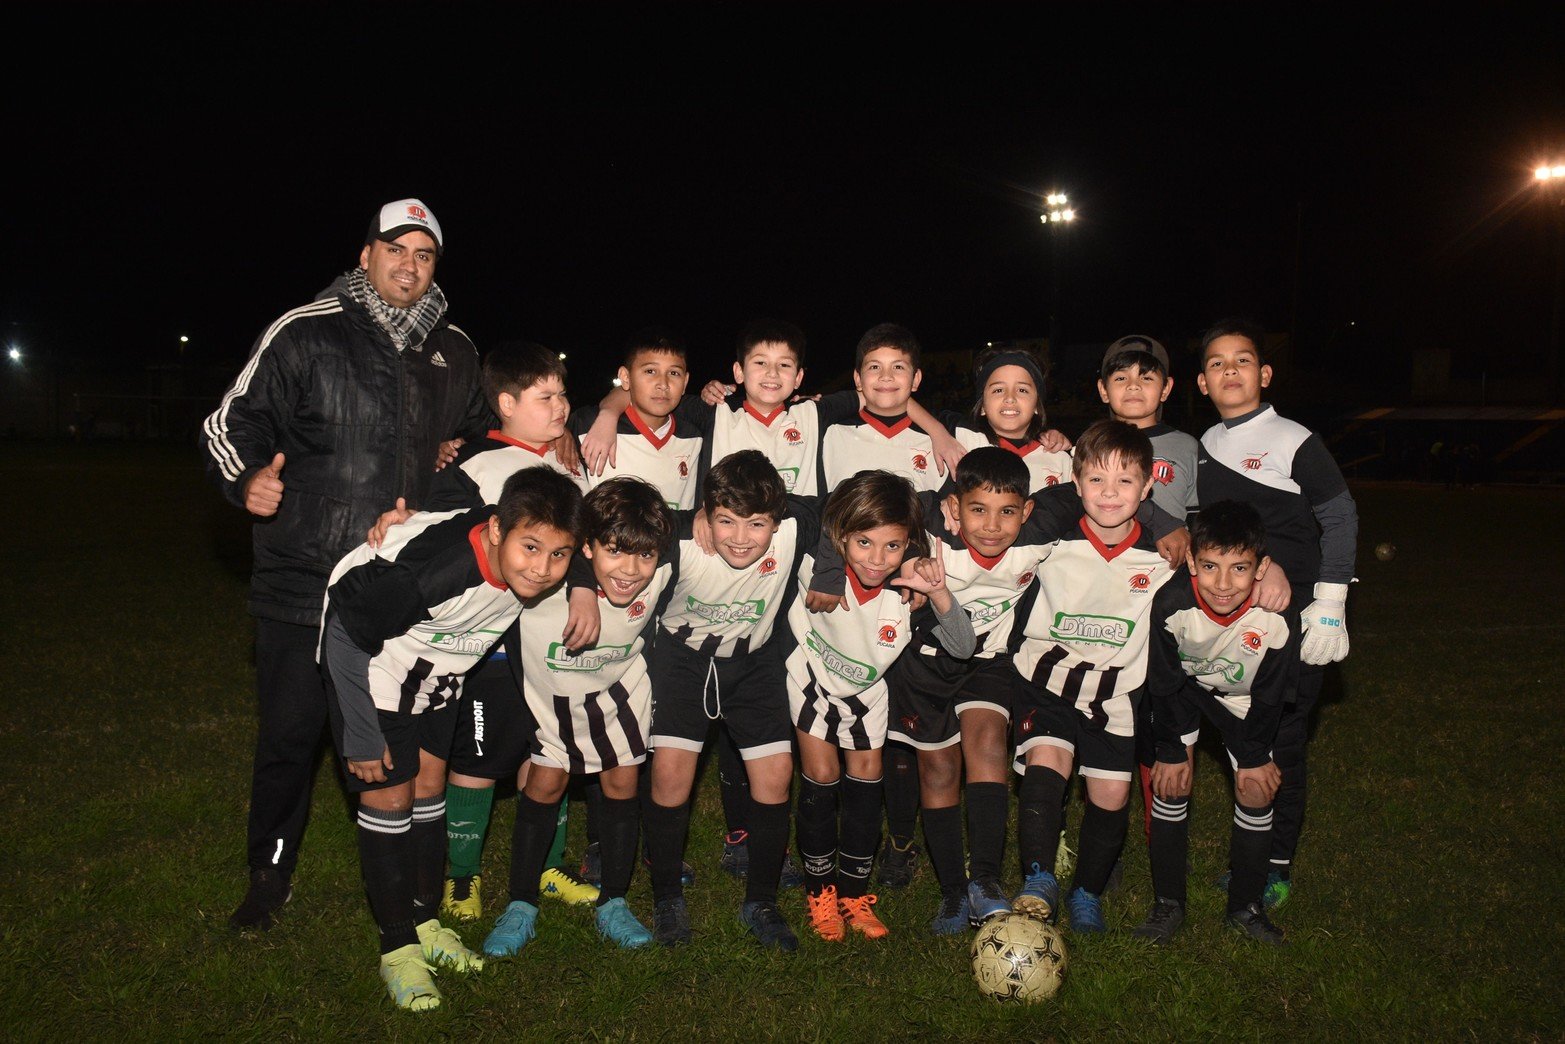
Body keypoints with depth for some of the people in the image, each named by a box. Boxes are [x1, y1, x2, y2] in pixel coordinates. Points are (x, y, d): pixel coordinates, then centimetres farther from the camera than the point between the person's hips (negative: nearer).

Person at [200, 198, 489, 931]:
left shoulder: (454, 350, 10)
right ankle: (270, 871, 28)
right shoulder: (306, 334, -4)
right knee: (289, 735, 5)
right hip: (302, 578, -3)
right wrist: (248, 480, -19)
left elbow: (478, 429, 29)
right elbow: (230, 423, -1)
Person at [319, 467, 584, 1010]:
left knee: (429, 787, 11)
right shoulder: (433, 569, -41)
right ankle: (398, 949, 11)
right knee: (389, 798, -4)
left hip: (439, 668, 6)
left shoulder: (529, 569, -23)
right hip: (364, 656, -5)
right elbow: (347, 632, -29)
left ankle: (426, 923, 28)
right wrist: (362, 738, -22)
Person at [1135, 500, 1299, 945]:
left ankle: (1246, 905, 18)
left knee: (1256, 790, -3)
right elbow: (1164, 683, -18)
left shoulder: (1278, 620, -34)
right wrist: (1172, 750, -9)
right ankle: (1168, 903, 8)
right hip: (1184, 685, 0)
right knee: (1171, 782, -8)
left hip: (1244, 697, 1)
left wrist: (1253, 756, -5)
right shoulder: (1171, 603, -36)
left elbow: (1269, 697, -15)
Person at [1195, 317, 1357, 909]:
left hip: (1294, 616, -5)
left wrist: (1329, 606, -10)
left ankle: (1278, 866, 14)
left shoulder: (1294, 442, -8)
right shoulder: (1206, 447, 8)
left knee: (1282, 741, 1)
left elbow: (1341, 519, -6)